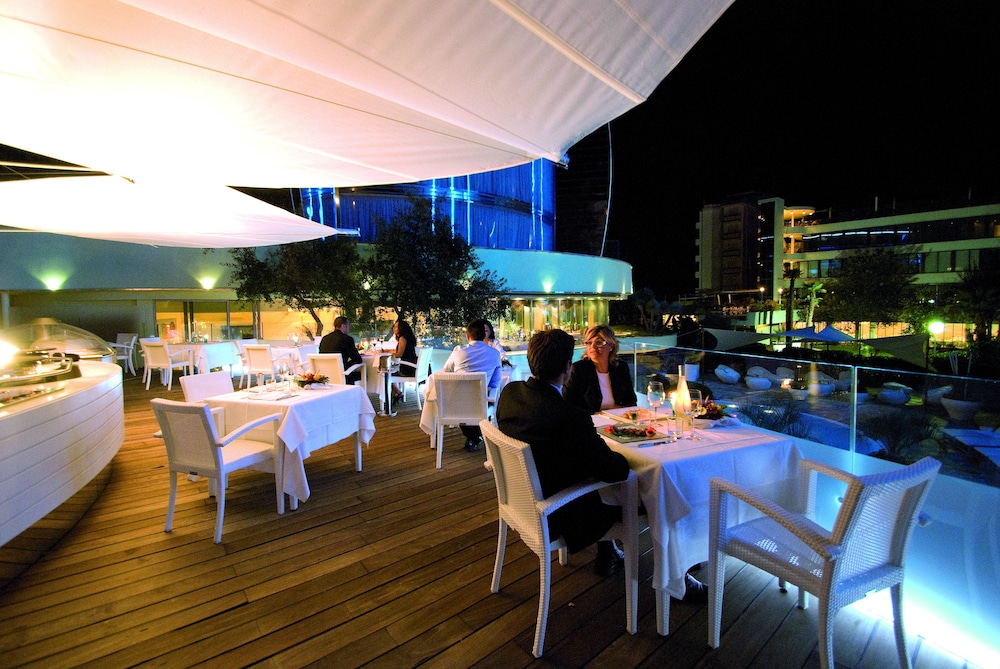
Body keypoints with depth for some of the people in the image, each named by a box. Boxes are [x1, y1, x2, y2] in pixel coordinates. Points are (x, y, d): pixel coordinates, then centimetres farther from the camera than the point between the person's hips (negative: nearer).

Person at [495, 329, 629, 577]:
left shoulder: (509, 391, -13)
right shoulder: (571, 416, -35)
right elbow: (612, 471, -23)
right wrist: (624, 459, -1)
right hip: (551, 517, -7)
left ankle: (607, 552, 44)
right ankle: (606, 559, 44)